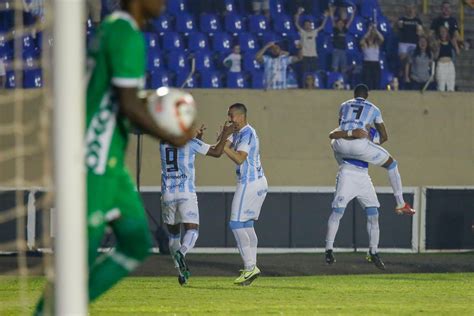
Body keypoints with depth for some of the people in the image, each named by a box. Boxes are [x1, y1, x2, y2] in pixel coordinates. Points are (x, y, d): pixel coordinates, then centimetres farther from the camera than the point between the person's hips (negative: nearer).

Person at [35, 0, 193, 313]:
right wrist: (171, 139, -10)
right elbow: (129, 106, -21)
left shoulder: (110, 29, 15)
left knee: (137, 244, 10)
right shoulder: (128, 35, -16)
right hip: (95, 163, -10)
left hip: (109, 164, 10)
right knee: (83, 251, -6)